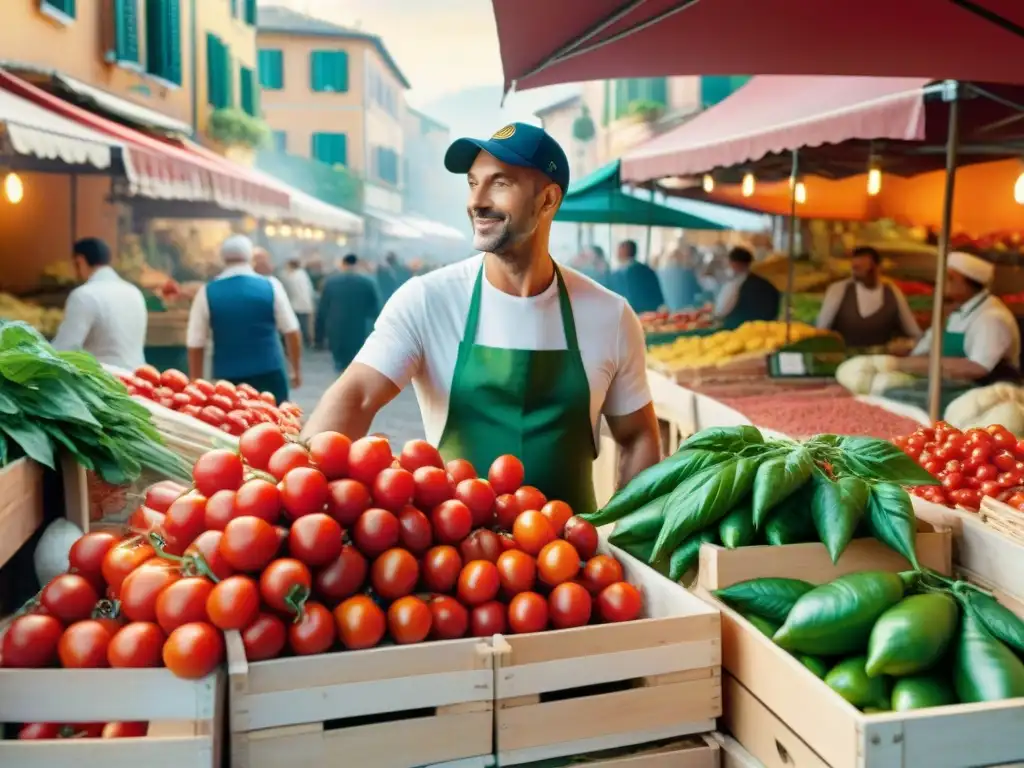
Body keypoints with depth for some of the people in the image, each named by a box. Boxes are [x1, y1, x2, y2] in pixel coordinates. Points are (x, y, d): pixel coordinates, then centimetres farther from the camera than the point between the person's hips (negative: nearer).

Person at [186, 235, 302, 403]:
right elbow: (292, 332, 3)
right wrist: (297, 369, 15)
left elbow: (195, 344, 1)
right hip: (270, 374, 0)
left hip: (228, 378, 0)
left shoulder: (207, 293, -1)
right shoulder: (271, 286, -1)